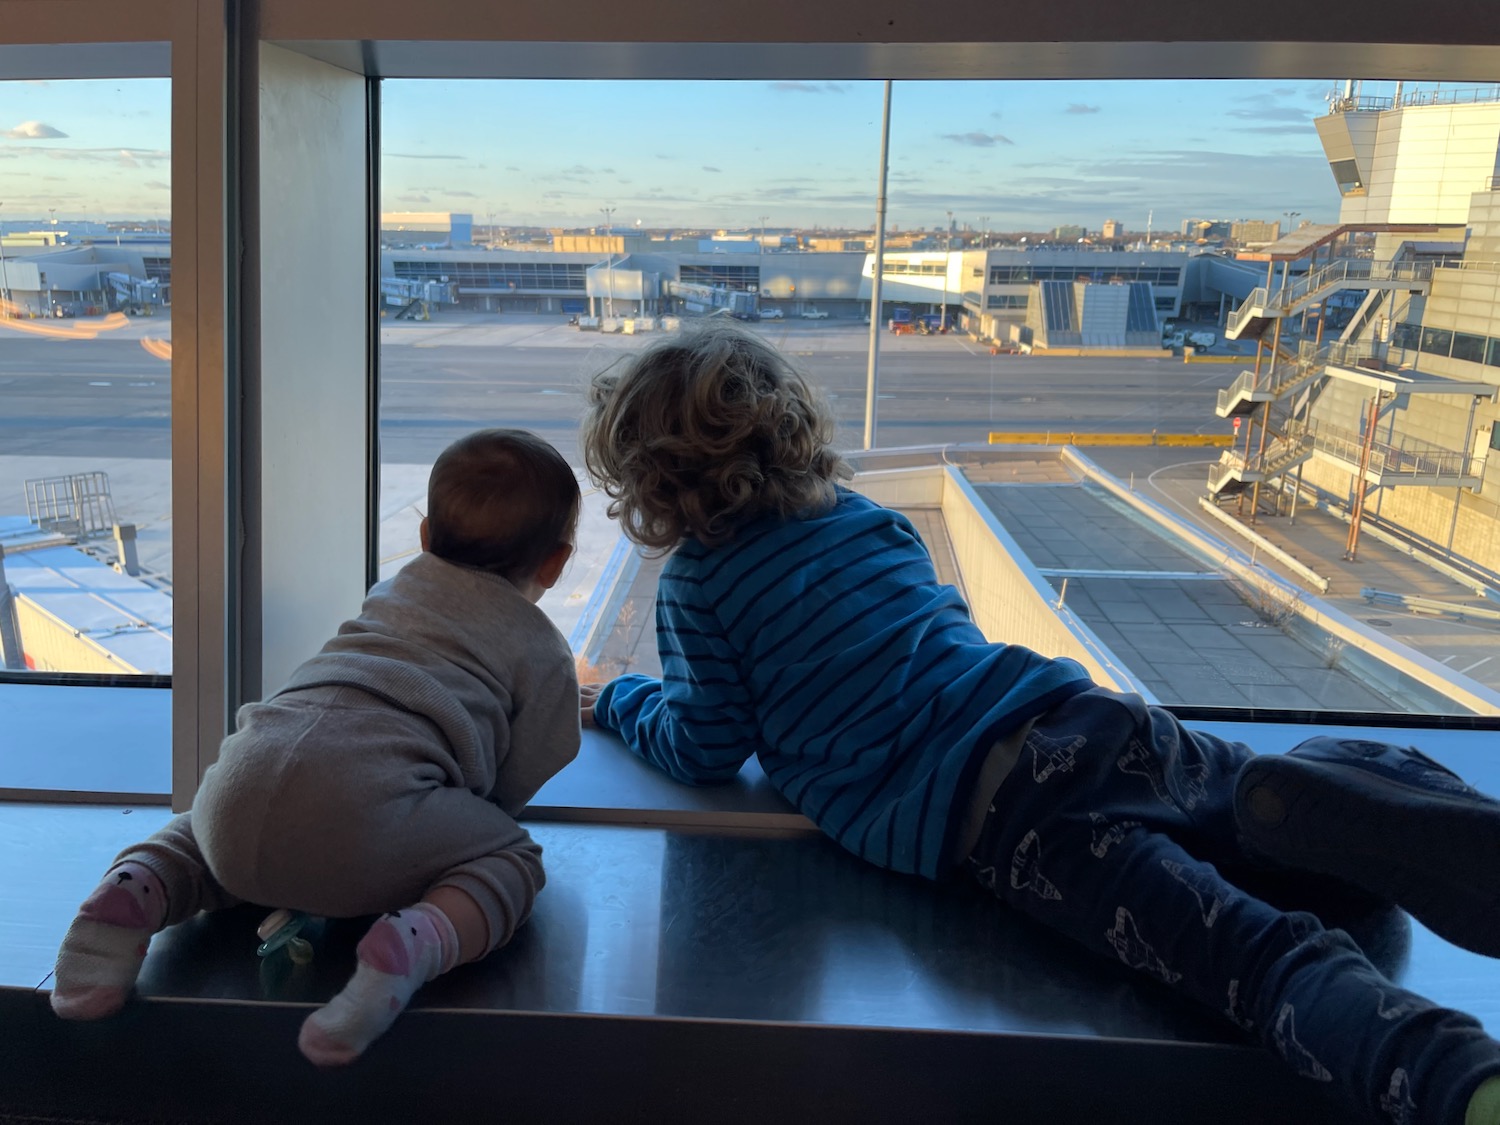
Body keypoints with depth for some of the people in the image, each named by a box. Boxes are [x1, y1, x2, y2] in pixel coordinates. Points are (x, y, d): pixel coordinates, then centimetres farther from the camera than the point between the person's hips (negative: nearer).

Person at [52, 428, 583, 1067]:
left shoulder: (397, 588, 33)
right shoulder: (542, 649, 17)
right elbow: (513, 786, 17)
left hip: (243, 777, 6)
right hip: (363, 811, -6)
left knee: (209, 830, 37)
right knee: (512, 857, 12)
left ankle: (136, 888, 4)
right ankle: (410, 944, -18)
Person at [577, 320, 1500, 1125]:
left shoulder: (695, 585, 9)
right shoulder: (870, 516, 27)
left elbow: (708, 750, 12)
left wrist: (621, 699, 31)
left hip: (977, 813, -6)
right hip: (1079, 711, 6)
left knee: (1245, 947, -22)